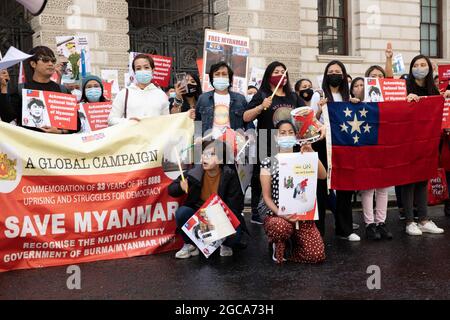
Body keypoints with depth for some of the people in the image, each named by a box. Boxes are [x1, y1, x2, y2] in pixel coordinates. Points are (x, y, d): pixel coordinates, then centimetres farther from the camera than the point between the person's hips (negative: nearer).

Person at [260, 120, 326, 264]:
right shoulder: (268, 162, 2)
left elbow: (323, 176, -5)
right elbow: (266, 196, -1)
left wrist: (312, 154, -12)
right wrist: (279, 212, -17)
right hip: (278, 215, -2)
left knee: (317, 255, -17)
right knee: (281, 227, -40)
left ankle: (294, 241, 16)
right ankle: (279, 245, -2)